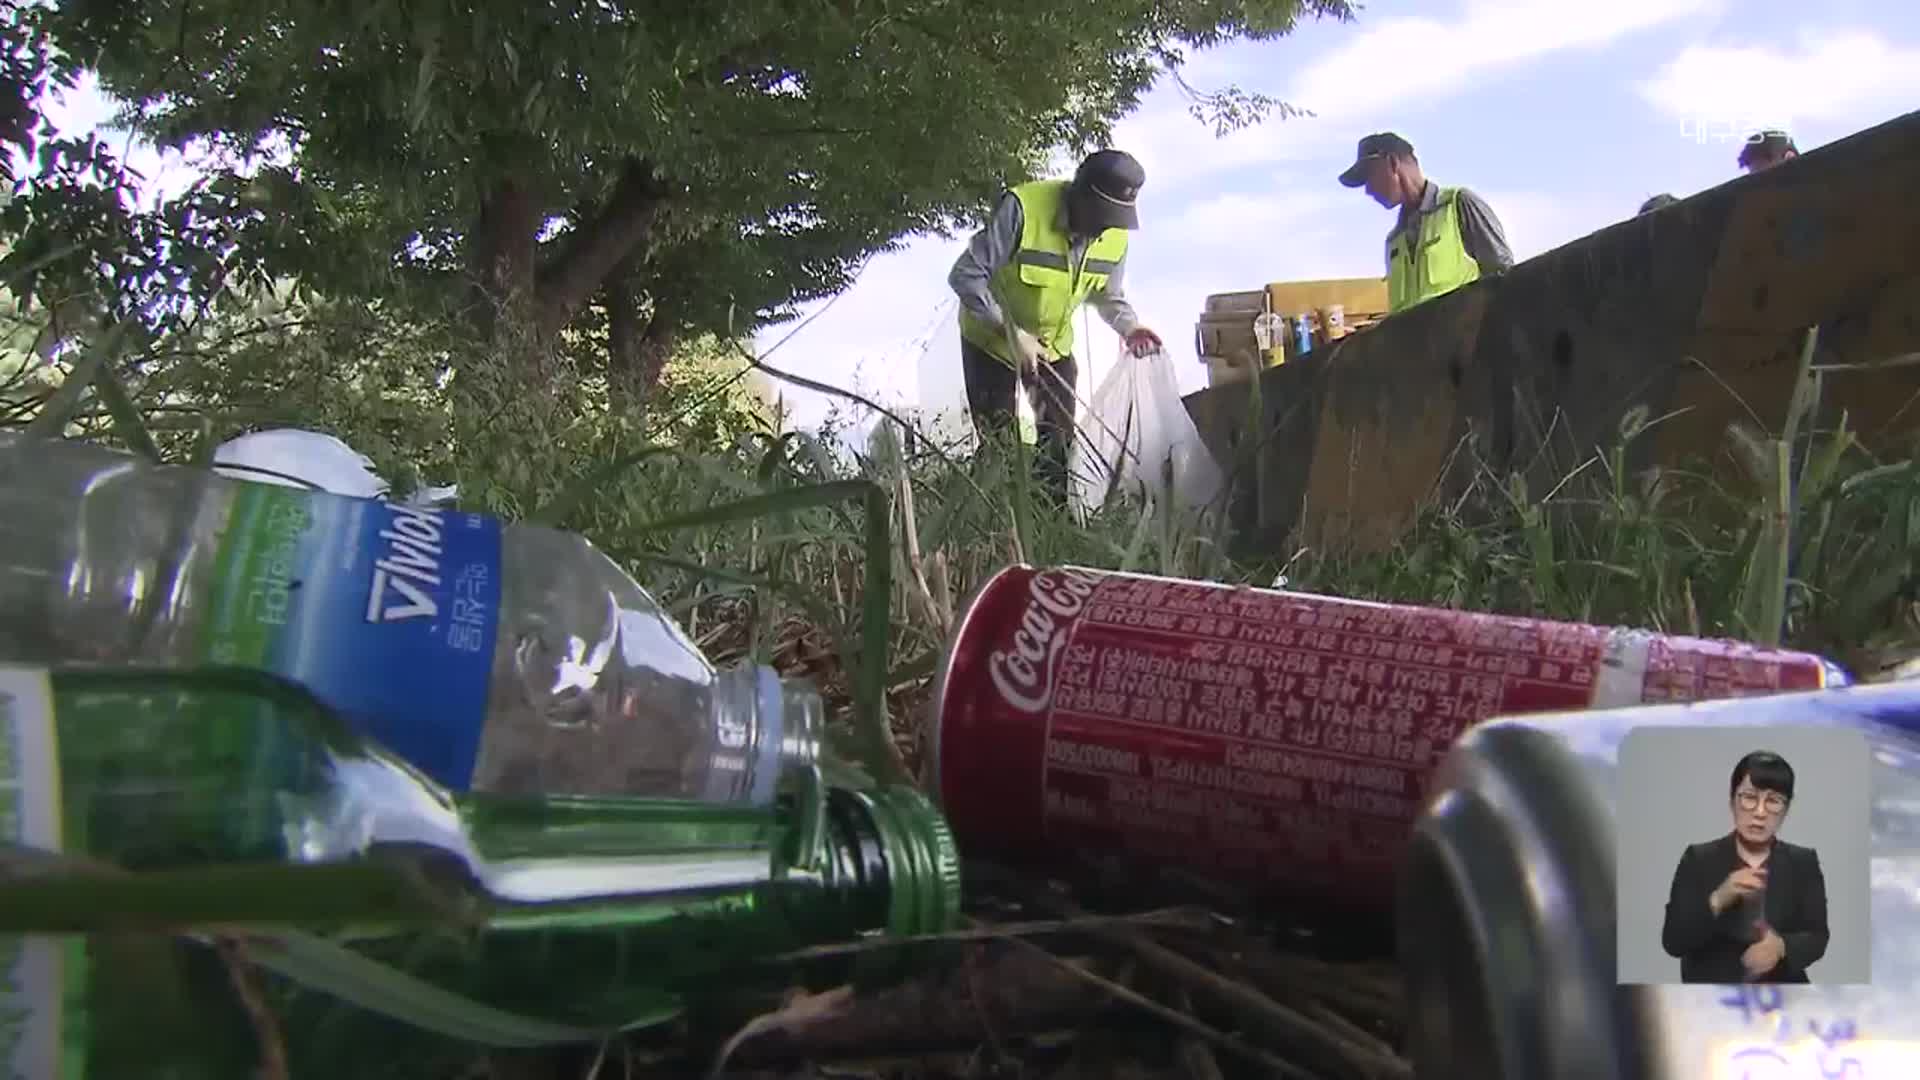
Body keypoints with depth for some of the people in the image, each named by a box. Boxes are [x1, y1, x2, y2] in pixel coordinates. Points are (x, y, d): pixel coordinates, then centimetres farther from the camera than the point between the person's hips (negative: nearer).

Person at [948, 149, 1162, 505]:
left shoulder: (1116, 234, -12)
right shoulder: (1023, 208, -31)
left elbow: (1109, 296, 3)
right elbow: (966, 275, -27)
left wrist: (1129, 326, -19)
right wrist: (1012, 332, -30)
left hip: (1054, 345, 5)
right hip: (991, 341, -5)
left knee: (1058, 443, 8)